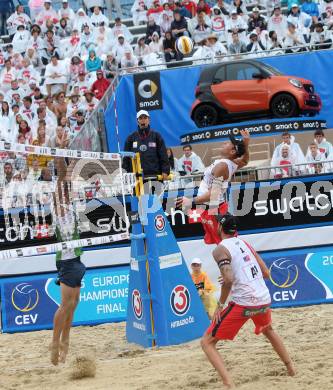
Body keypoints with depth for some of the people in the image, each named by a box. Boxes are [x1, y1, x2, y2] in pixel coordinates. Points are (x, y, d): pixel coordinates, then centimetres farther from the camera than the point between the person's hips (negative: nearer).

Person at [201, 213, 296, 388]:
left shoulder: (220, 249, -7)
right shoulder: (245, 244, 14)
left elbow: (228, 280, -21)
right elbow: (266, 273, 16)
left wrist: (220, 305, -10)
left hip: (243, 304, -7)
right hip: (264, 300, 7)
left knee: (207, 342, 2)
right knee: (268, 330, 40)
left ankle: (228, 383, -16)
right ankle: (291, 368, 44)